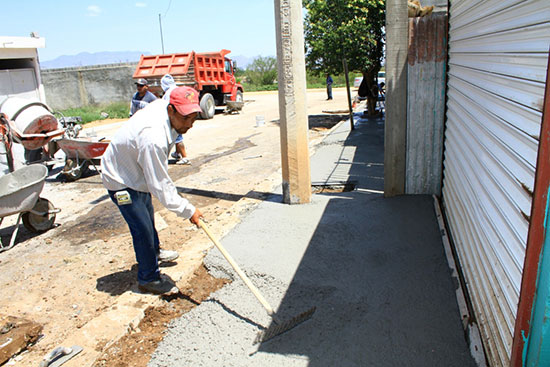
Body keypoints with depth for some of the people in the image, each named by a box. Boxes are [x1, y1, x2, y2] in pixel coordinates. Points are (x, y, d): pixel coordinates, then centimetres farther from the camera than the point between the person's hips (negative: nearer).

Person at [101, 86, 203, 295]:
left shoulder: (162, 105, -15)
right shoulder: (153, 139, -42)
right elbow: (159, 186, -36)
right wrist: (188, 211, -30)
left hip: (137, 172, 10)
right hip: (121, 181, -10)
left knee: (148, 217, 26)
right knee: (143, 229, -5)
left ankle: (153, 252, 51)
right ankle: (148, 279, 14)